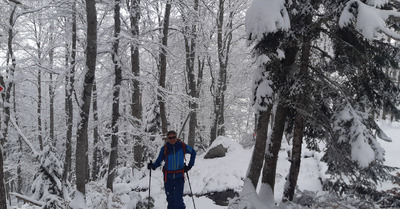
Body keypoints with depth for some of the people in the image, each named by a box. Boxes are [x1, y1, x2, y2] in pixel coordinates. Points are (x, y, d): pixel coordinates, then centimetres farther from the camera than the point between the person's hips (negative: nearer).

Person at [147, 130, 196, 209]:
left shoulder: (182, 146, -5)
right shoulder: (164, 149, -5)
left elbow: (193, 152, 11)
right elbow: (158, 161, -4)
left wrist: (190, 165, 5)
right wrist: (153, 166, -25)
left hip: (179, 177, -1)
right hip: (168, 177, 1)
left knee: (178, 200, -9)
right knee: (170, 199, 9)